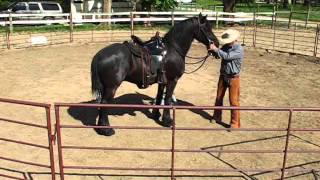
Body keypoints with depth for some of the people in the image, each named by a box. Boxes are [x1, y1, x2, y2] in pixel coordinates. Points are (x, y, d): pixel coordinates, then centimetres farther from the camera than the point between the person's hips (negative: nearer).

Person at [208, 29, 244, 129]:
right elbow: (218, 54, 9)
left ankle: (235, 124, 8)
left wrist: (216, 49, -26)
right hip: (223, 76, 7)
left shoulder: (239, 49, -18)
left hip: (233, 78, -7)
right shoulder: (226, 46, 2)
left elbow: (227, 56, -30)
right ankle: (217, 117, 35)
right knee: (219, 97, 17)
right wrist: (212, 50, -11)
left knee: (233, 101, -1)